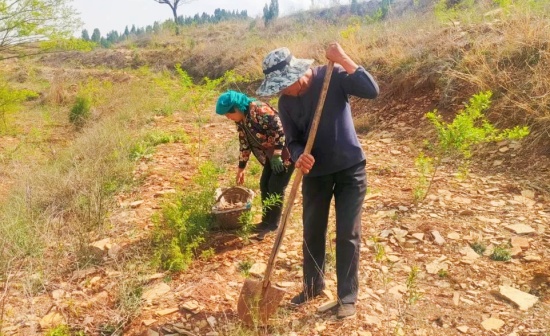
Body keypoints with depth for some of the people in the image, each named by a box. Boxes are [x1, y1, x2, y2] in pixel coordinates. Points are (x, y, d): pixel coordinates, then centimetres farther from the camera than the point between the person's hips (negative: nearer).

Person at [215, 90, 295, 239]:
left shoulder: (258, 110, -26)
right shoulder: (240, 119, 3)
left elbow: (280, 130, -27)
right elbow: (244, 142, 14)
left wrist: (277, 155, -23)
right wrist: (241, 167, 16)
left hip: (285, 152, -9)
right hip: (272, 154, 9)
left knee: (276, 187, -5)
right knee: (265, 185, 9)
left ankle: (273, 224, 9)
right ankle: (266, 220, 22)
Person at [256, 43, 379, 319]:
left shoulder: (332, 77, -15)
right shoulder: (285, 103, -6)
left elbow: (372, 91, -26)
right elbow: (293, 141, -3)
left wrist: (342, 60, -29)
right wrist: (299, 157, -25)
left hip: (350, 168, -3)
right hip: (315, 172, 4)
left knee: (347, 235, 2)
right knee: (312, 232, 12)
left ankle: (348, 296, 19)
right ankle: (313, 285, 35)